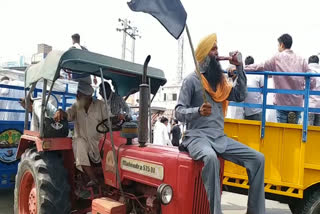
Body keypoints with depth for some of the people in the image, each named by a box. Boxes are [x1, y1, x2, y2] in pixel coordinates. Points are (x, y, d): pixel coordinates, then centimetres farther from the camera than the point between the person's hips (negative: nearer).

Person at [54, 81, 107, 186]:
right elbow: (68, 115, -11)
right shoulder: (76, 106, 8)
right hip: (81, 139, 2)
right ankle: (93, 179, -30)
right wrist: (60, 112, -34)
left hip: (98, 140, -1)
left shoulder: (100, 105, 3)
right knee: (79, 143, -32)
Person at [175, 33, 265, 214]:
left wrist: (239, 68, 8)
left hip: (220, 137, 7)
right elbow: (179, 112, -7)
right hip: (197, 136, -6)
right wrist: (198, 111, -28)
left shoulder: (220, 80, 17)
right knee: (211, 157, -39)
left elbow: (240, 96, 13)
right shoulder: (192, 80, -2)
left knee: (258, 158, -5)